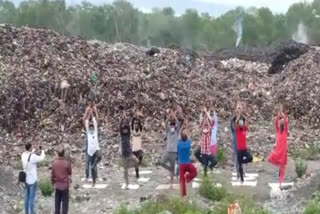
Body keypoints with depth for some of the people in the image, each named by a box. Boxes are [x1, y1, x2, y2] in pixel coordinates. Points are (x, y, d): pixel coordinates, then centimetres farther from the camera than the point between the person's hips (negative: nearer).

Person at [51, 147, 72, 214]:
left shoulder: (54, 163, -8)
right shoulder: (67, 163, -18)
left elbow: (52, 175, 1)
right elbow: (70, 173, -2)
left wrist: (53, 184, 14)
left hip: (57, 186, 3)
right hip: (65, 185, -3)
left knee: (57, 202, 15)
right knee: (65, 203, 7)